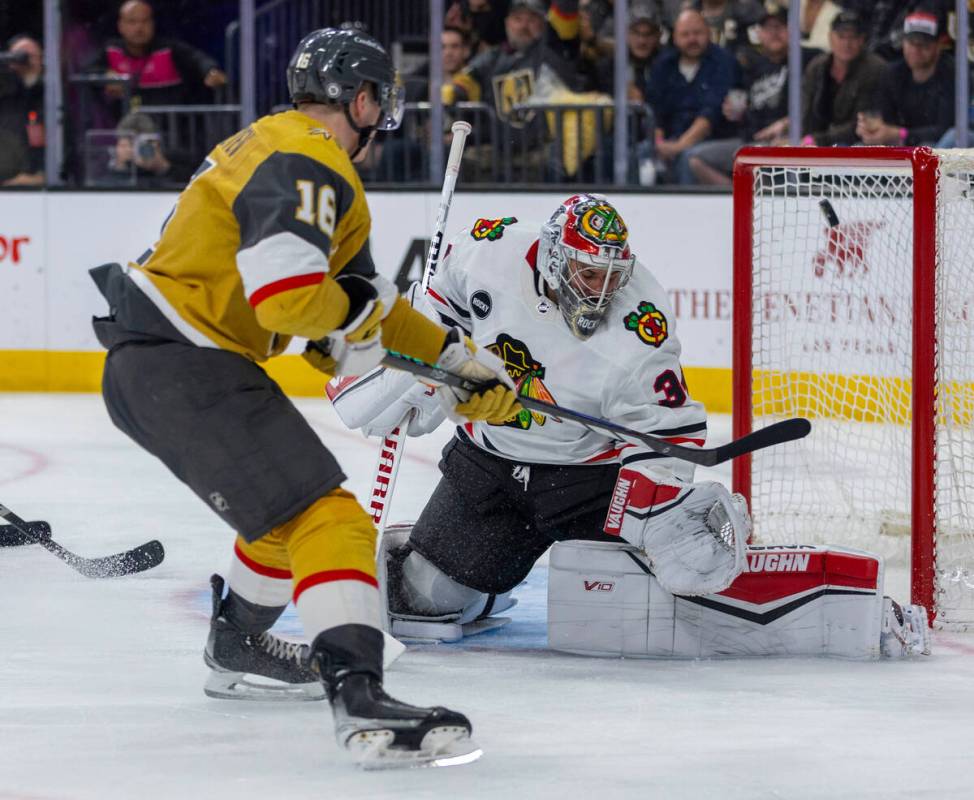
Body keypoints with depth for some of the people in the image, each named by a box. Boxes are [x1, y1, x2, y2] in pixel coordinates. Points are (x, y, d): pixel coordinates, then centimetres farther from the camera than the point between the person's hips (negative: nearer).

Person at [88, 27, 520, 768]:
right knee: (324, 515, -19)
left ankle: (237, 649, 49)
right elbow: (287, 293, -29)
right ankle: (359, 697, -34)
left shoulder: (279, 147, 19)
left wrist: (459, 358, 22)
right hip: (181, 366, -11)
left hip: (147, 358, 11)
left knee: (292, 501, 30)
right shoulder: (308, 166, -15)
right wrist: (352, 311, -8)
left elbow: (369, 298, 24)